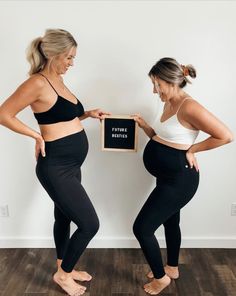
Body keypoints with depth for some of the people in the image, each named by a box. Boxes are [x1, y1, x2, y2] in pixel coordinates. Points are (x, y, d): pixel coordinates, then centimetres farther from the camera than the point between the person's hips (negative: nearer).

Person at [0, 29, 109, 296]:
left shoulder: (57, 81, 11)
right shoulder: (37, 83, -16)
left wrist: (88, 114, 9)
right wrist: (37, 136, -13)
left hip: (70, 164, 9)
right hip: (56, 167, -9)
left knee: (64, 218, 23)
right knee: (89, 224, -2)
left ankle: (65, 268, 46)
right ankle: (62, 274, 25)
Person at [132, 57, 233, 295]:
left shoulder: (189, 107, -23)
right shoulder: (169, 104, 6)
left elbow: (226, 136, -21)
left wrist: (191, 150, -16)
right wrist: (144, 126, -1)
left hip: (178, 179, -10)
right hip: (167, 176, 10)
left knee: (142, 228, -2)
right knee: (170, 221, 25)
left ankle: (161, 276, 24)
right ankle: (172, 268, 49)